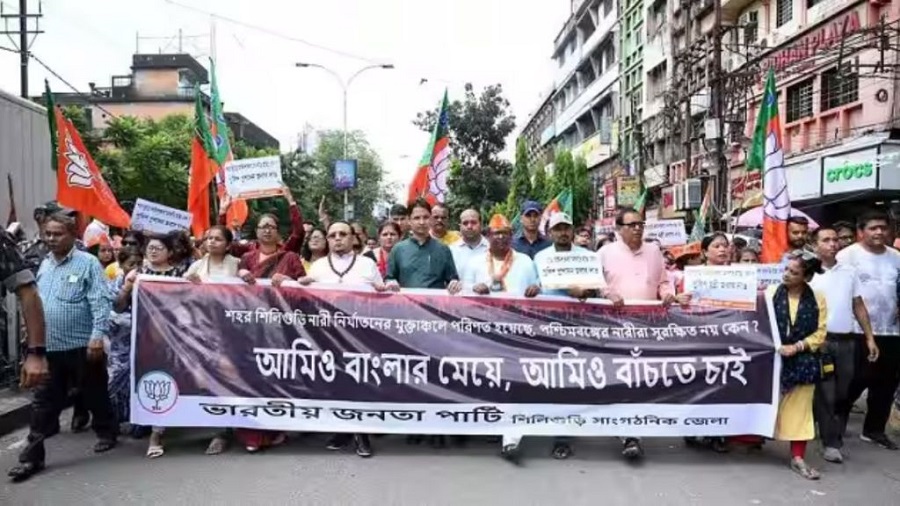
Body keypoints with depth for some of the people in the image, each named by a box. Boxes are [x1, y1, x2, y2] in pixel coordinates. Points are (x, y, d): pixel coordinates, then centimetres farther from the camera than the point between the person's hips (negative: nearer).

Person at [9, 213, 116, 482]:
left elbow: (100, 302, -13)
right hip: (49, 347, 5)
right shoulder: (44, 265, 12)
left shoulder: (88, 263, -8)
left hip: (82, 345, -5)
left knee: (94, 395, 11)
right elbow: (36, 301, 19)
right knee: (43, 403, 7)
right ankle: (32, 456, 12)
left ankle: (106, 433, 31)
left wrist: (98, 335, -21)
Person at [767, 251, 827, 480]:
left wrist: (797, 347, -13)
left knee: (799, 409, 5)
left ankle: (798, 458, 11)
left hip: (802, 361, 1)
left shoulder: (817, 299, 0)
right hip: (773, 358, -1)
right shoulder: (771, 292, -4)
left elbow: (820, 333, -1)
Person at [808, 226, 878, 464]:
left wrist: (870, 337, 9)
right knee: (825, 393, -1)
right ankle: (831, 442, 8)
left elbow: (859, 306, 14)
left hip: (847, 341, 4)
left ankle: (835, 436, 25)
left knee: (843, 393, 10)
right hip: (821, 340, -4)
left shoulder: (850, 272, 10)